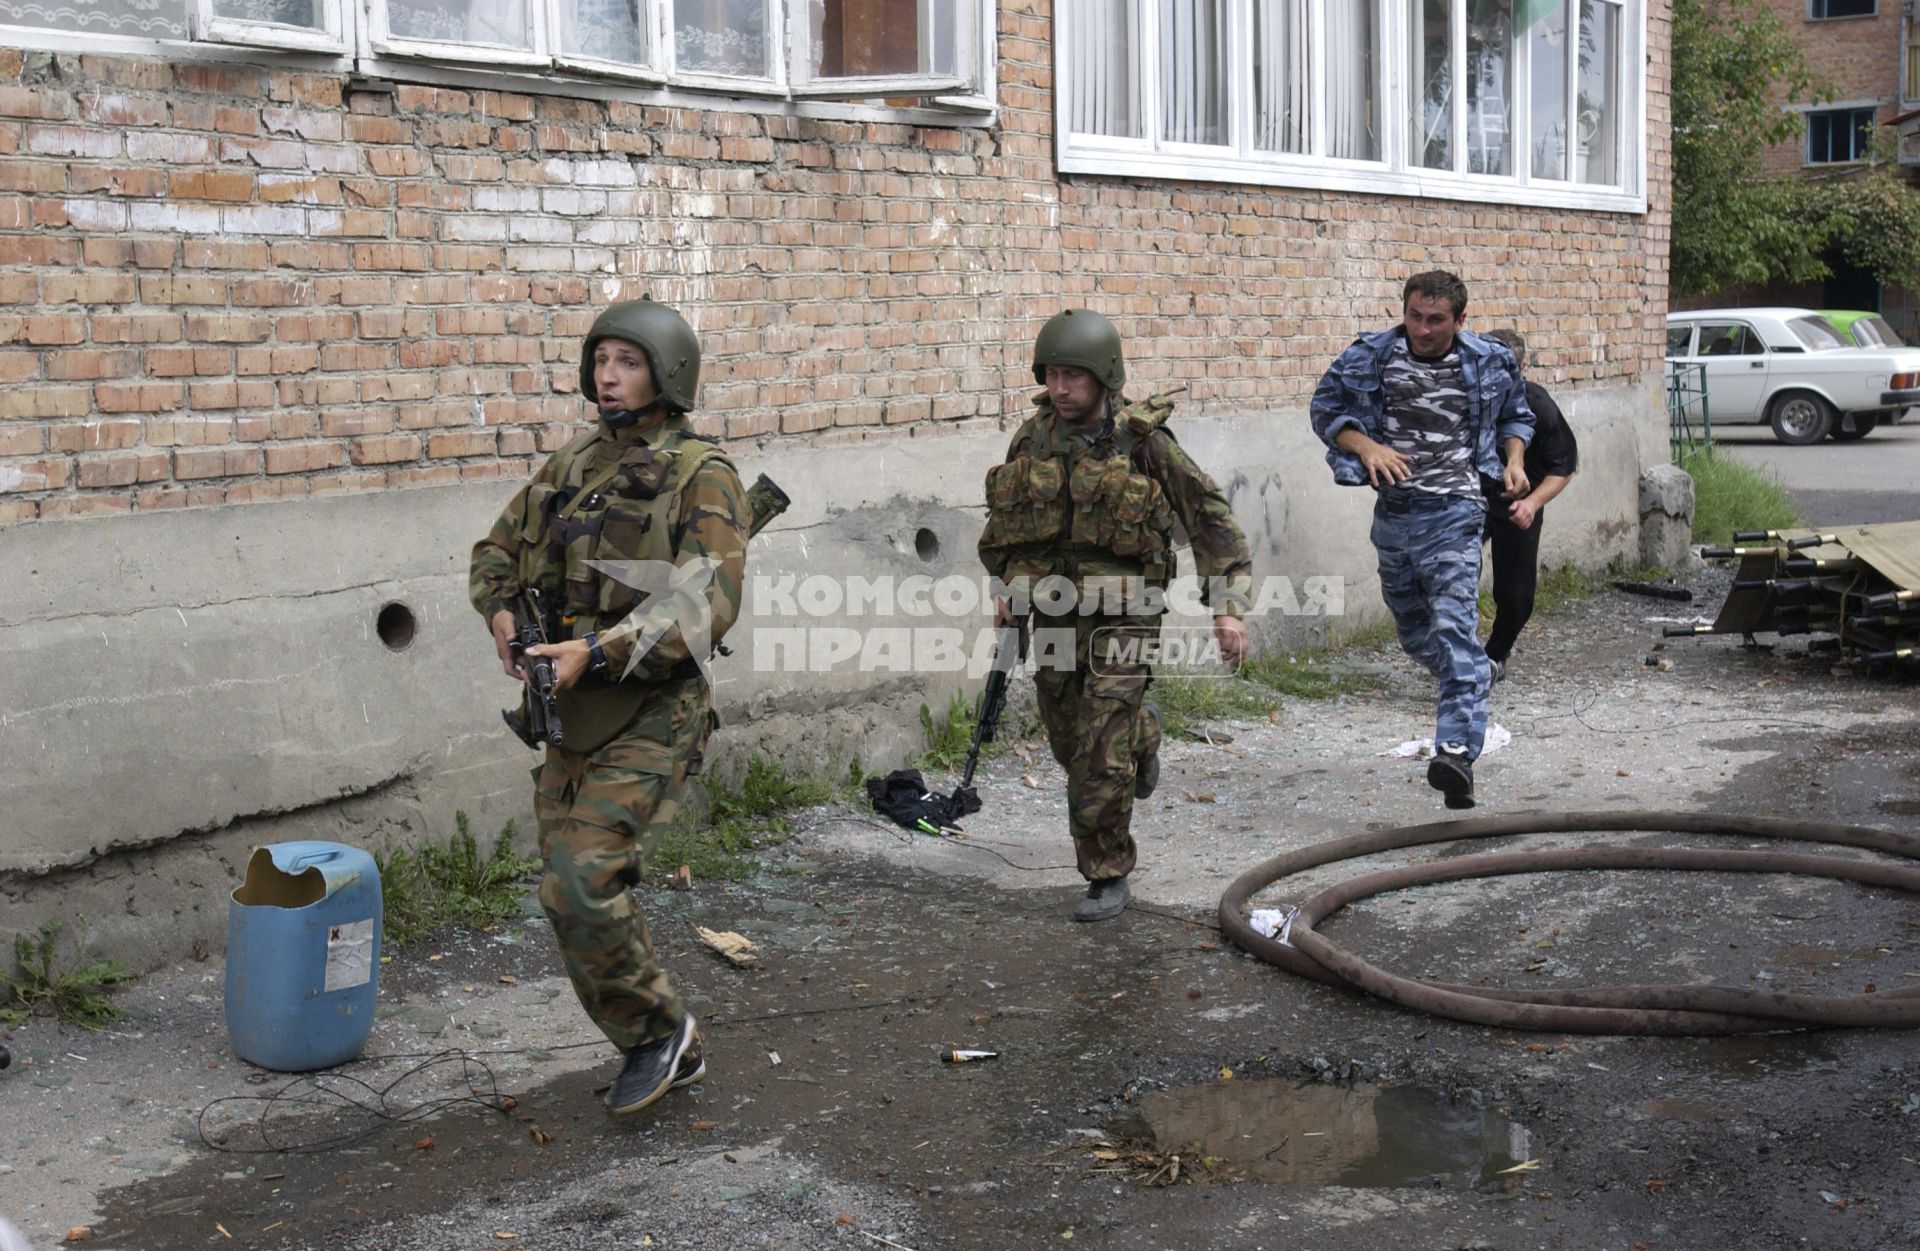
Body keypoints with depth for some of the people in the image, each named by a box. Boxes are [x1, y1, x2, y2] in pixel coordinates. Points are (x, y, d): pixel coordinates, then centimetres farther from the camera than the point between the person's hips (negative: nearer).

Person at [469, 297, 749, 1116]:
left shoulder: (701, 477, -9)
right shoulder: (573, 465, 12)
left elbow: (708, 604, -20)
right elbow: (497, 553, 20)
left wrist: (598, 651, -27)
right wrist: (504, 615, -2)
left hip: (650, 717, -7)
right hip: (572, 712, 8)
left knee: (581, 886, -17)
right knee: (581, 892, 10)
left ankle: (657, 1028, 6)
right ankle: (663, 1054, 27)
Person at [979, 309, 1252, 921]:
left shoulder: (1143, 441, -12)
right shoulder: (1033, 437, 2)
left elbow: (1210, 517, -8)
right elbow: (1001, 515, 18)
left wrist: (1227, 605, -13)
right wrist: (1007, 585, 10)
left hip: (1120, 614, -5)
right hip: (1053, 610, 5)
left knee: (1101, 756, -9)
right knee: (1068, 738, 17)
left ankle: (1107, 877, 5)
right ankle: (1141, 732, 49)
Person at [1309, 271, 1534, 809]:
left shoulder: (1490, 363, 1)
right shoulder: (1369, 357, 0)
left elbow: (1515, 414, 20)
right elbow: (1325, 408, 7)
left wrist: (1514, 459, 1)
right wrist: (1366, 446, -11)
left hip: (1454, 509, -4)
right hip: (1393, 511, 4)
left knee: (1455, 625, -18)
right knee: (1412, 630, 16)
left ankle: (1457, 751, -26)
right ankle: (1465, 690, 45)